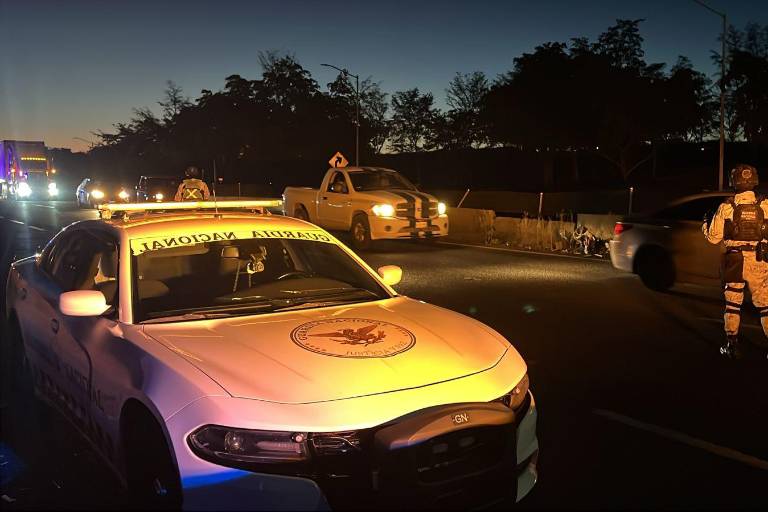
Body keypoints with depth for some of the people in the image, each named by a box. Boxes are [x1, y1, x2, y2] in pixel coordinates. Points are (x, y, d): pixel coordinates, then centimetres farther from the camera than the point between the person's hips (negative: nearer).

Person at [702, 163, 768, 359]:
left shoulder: (726, 207, -6)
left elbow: (713, 238, 0)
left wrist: (705, 225, 18)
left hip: (734, 260, 0)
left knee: (732, 303, 11)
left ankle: (732, 345, 13)